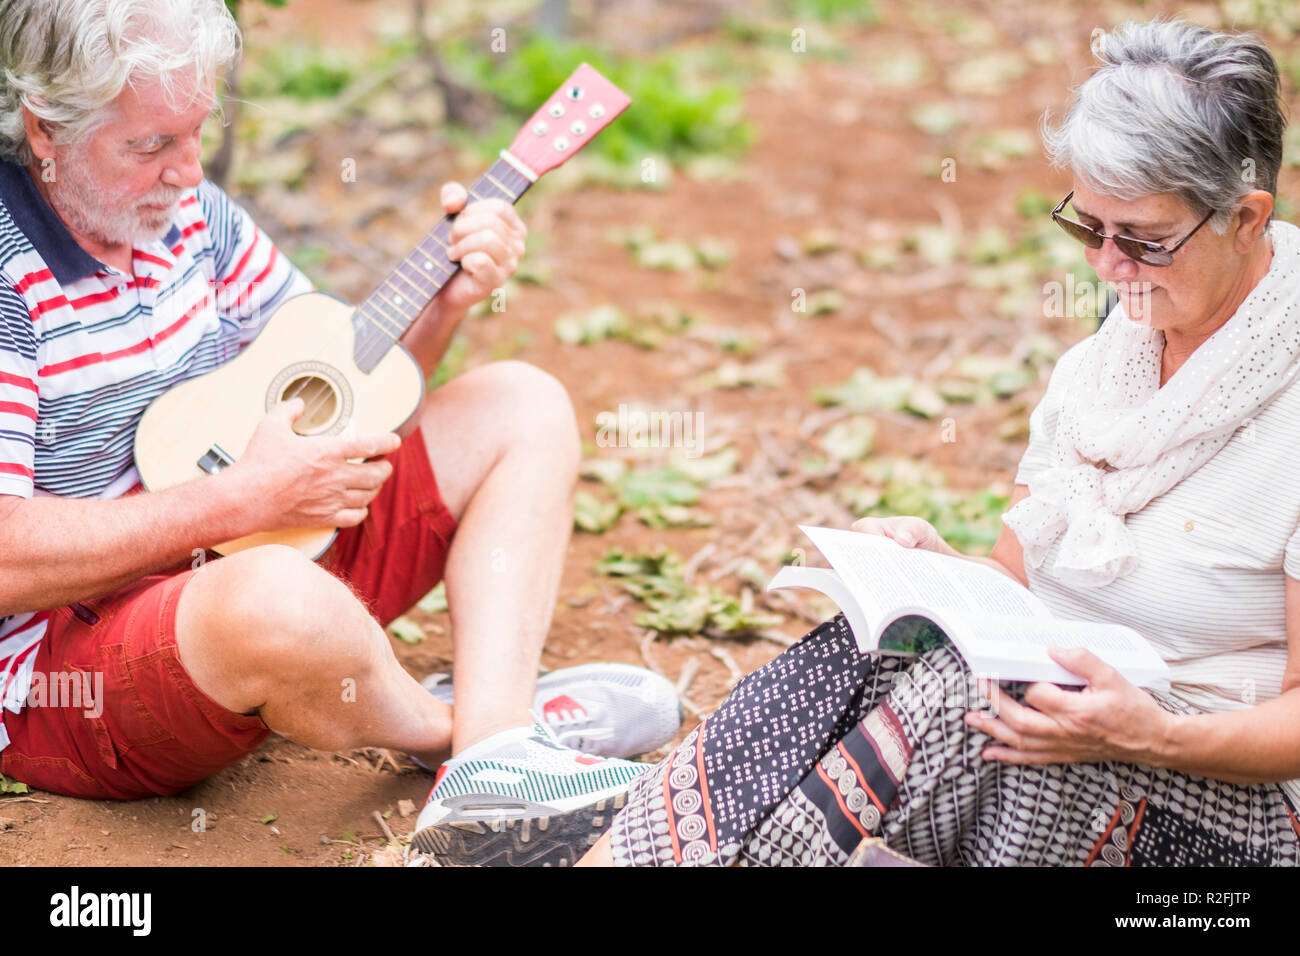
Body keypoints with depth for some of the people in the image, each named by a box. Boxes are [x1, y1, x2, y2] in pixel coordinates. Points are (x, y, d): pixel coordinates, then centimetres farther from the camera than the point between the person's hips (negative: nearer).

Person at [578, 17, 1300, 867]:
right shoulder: (1093, 370, 11)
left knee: (956, 699, -34)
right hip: (1041, 702, 6)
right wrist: (941, 565, -7)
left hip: (1215, 788, -5)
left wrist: (1155, 734, -30)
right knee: (861, 652, -25)